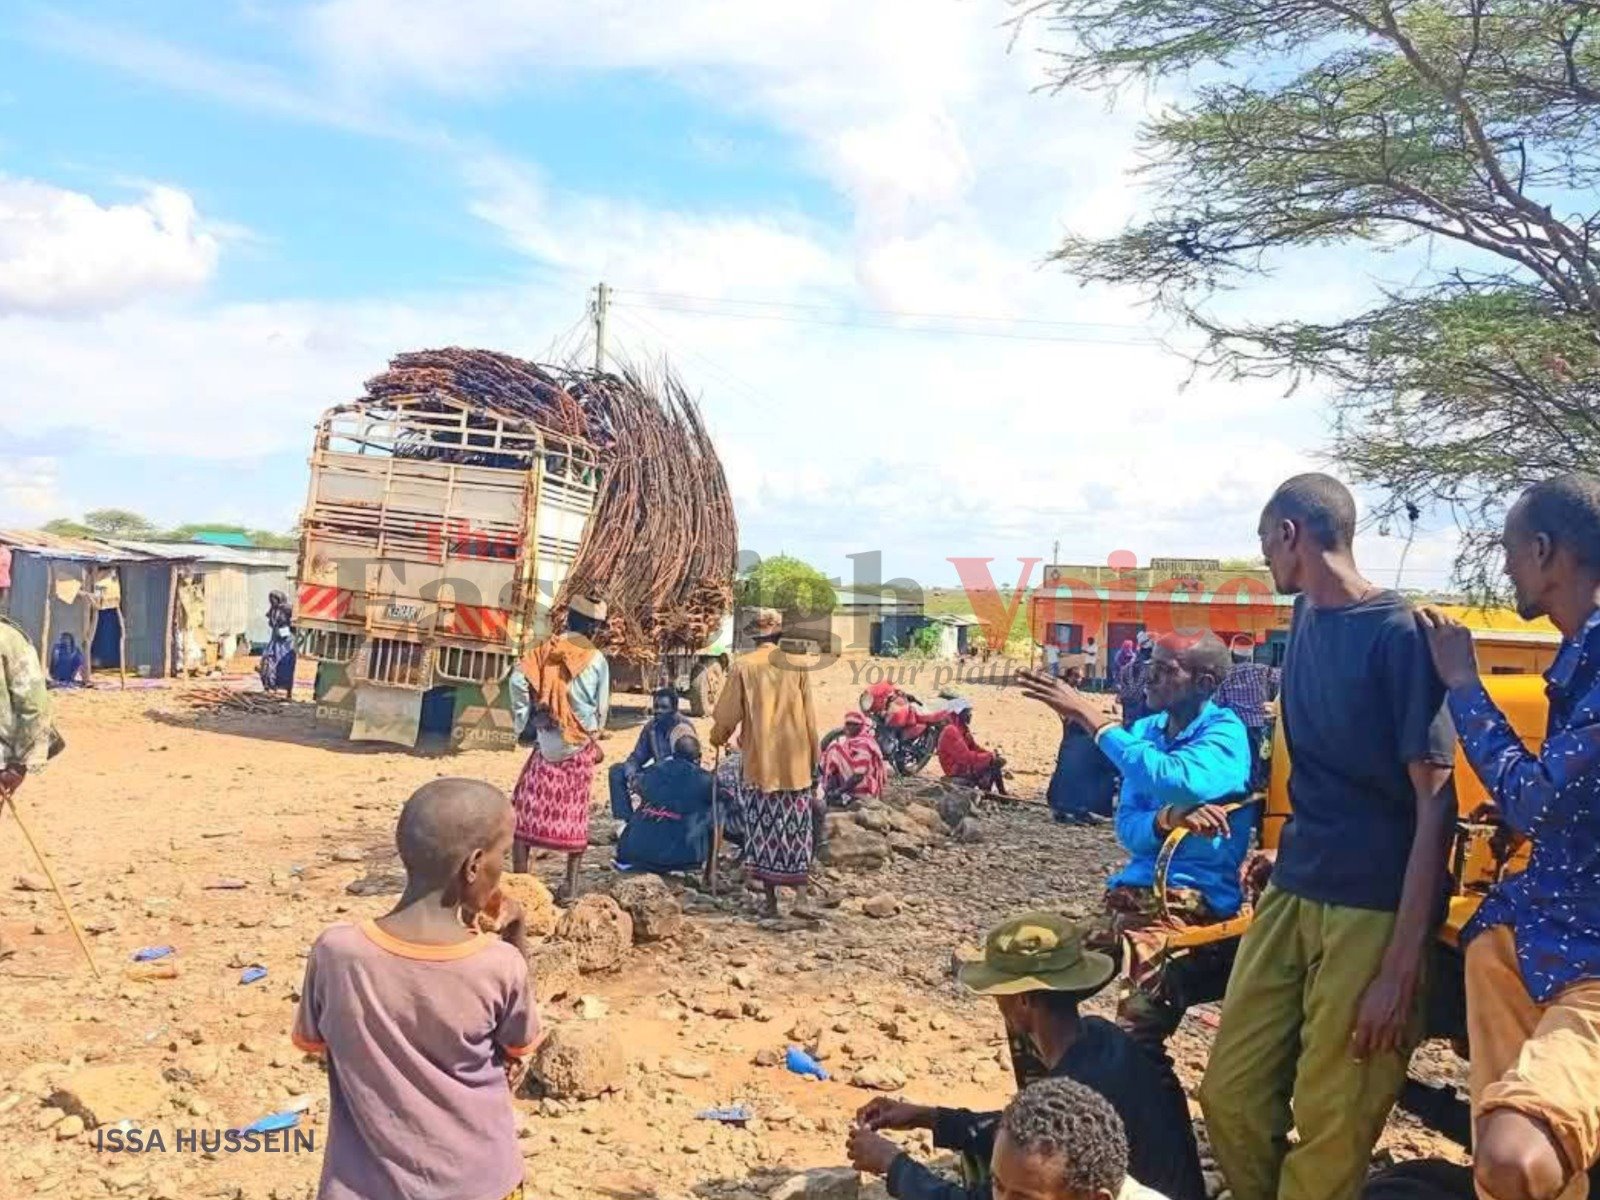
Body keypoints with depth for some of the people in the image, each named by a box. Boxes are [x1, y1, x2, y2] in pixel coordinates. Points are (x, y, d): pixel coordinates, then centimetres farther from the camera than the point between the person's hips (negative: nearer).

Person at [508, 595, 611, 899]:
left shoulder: (545, 650, -1)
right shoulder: (597, 660, -2)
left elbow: (518, 681, -14)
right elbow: (602, 707, 3)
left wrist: (524, 719, -2)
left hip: (548, 742, 0)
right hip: (581, 746, 0)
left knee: (527, 807, 7)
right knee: (575, 812, 9)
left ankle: (518, 879, 3)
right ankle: (571, 883, 13)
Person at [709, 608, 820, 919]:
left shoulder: (742, 666, -4)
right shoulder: (797, 665, -1)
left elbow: (728, 713, 0)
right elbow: (809, 718, 2)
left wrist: (717, 739, 20)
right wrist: (813, 759, 11)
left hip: (757, 760, -1)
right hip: (795, 760, 1)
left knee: (763, 829, 8)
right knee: (796, 829, 7)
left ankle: (771, 900, 11)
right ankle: (803, 897, -1)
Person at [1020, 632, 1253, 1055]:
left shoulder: (1225, 732, -8)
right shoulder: (1145, 730, 11)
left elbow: (1176, 782, -29)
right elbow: (1127, 827, 4)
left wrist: (1097, 721, -21)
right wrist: (1166, 819, -20)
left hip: (1194, 899, -7)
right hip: (1130, 892, 7)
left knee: (1139, 1025, -26)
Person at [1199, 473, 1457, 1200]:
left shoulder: (1400, 635, -14)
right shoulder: (1307, 619, 9)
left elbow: (1435, 805, -15)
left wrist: (1402, 969, -18)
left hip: (1375, 909, -7)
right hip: (1293, 893, 7)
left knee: (1330, 1131, 1)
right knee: (1230, 1094, 9)